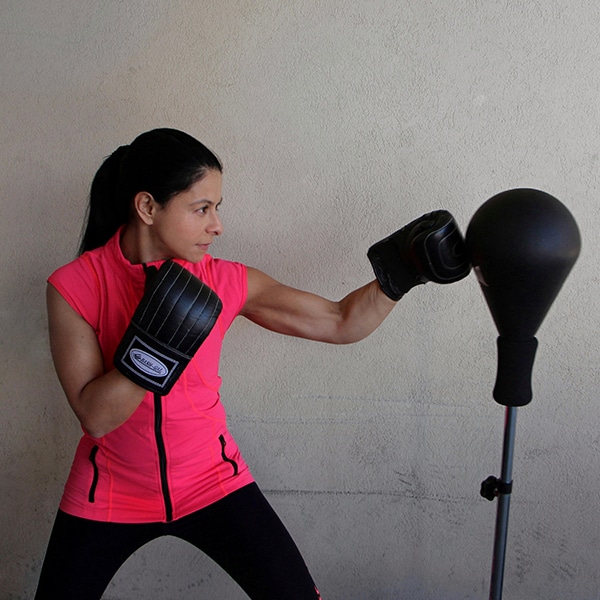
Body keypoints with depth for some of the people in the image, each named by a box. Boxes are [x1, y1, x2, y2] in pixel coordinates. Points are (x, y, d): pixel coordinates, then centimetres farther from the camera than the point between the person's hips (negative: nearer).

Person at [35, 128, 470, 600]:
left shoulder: (227, 284, -12)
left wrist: (402, 268, -19)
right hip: (111, 492, -1)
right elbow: (95, 416, -21)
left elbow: (341, 322, -8)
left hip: (211, 483, 1)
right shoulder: (75, 286, -16)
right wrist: (153, 348, -34)